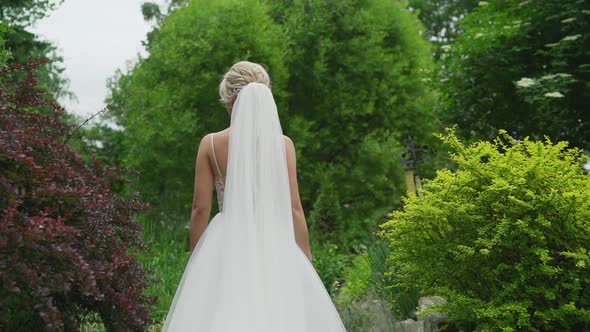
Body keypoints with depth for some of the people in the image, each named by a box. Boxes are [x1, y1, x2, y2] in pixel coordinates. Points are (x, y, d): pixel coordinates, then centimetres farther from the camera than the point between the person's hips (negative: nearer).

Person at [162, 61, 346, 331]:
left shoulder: (211, 144, -1)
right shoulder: (283, 143, -1)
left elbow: (200, 209, -1)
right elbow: (293, 208, -2)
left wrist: (195, 260, 8)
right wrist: (306, 260, 6)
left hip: (225, 247, 0)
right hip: (274, 247, 0)